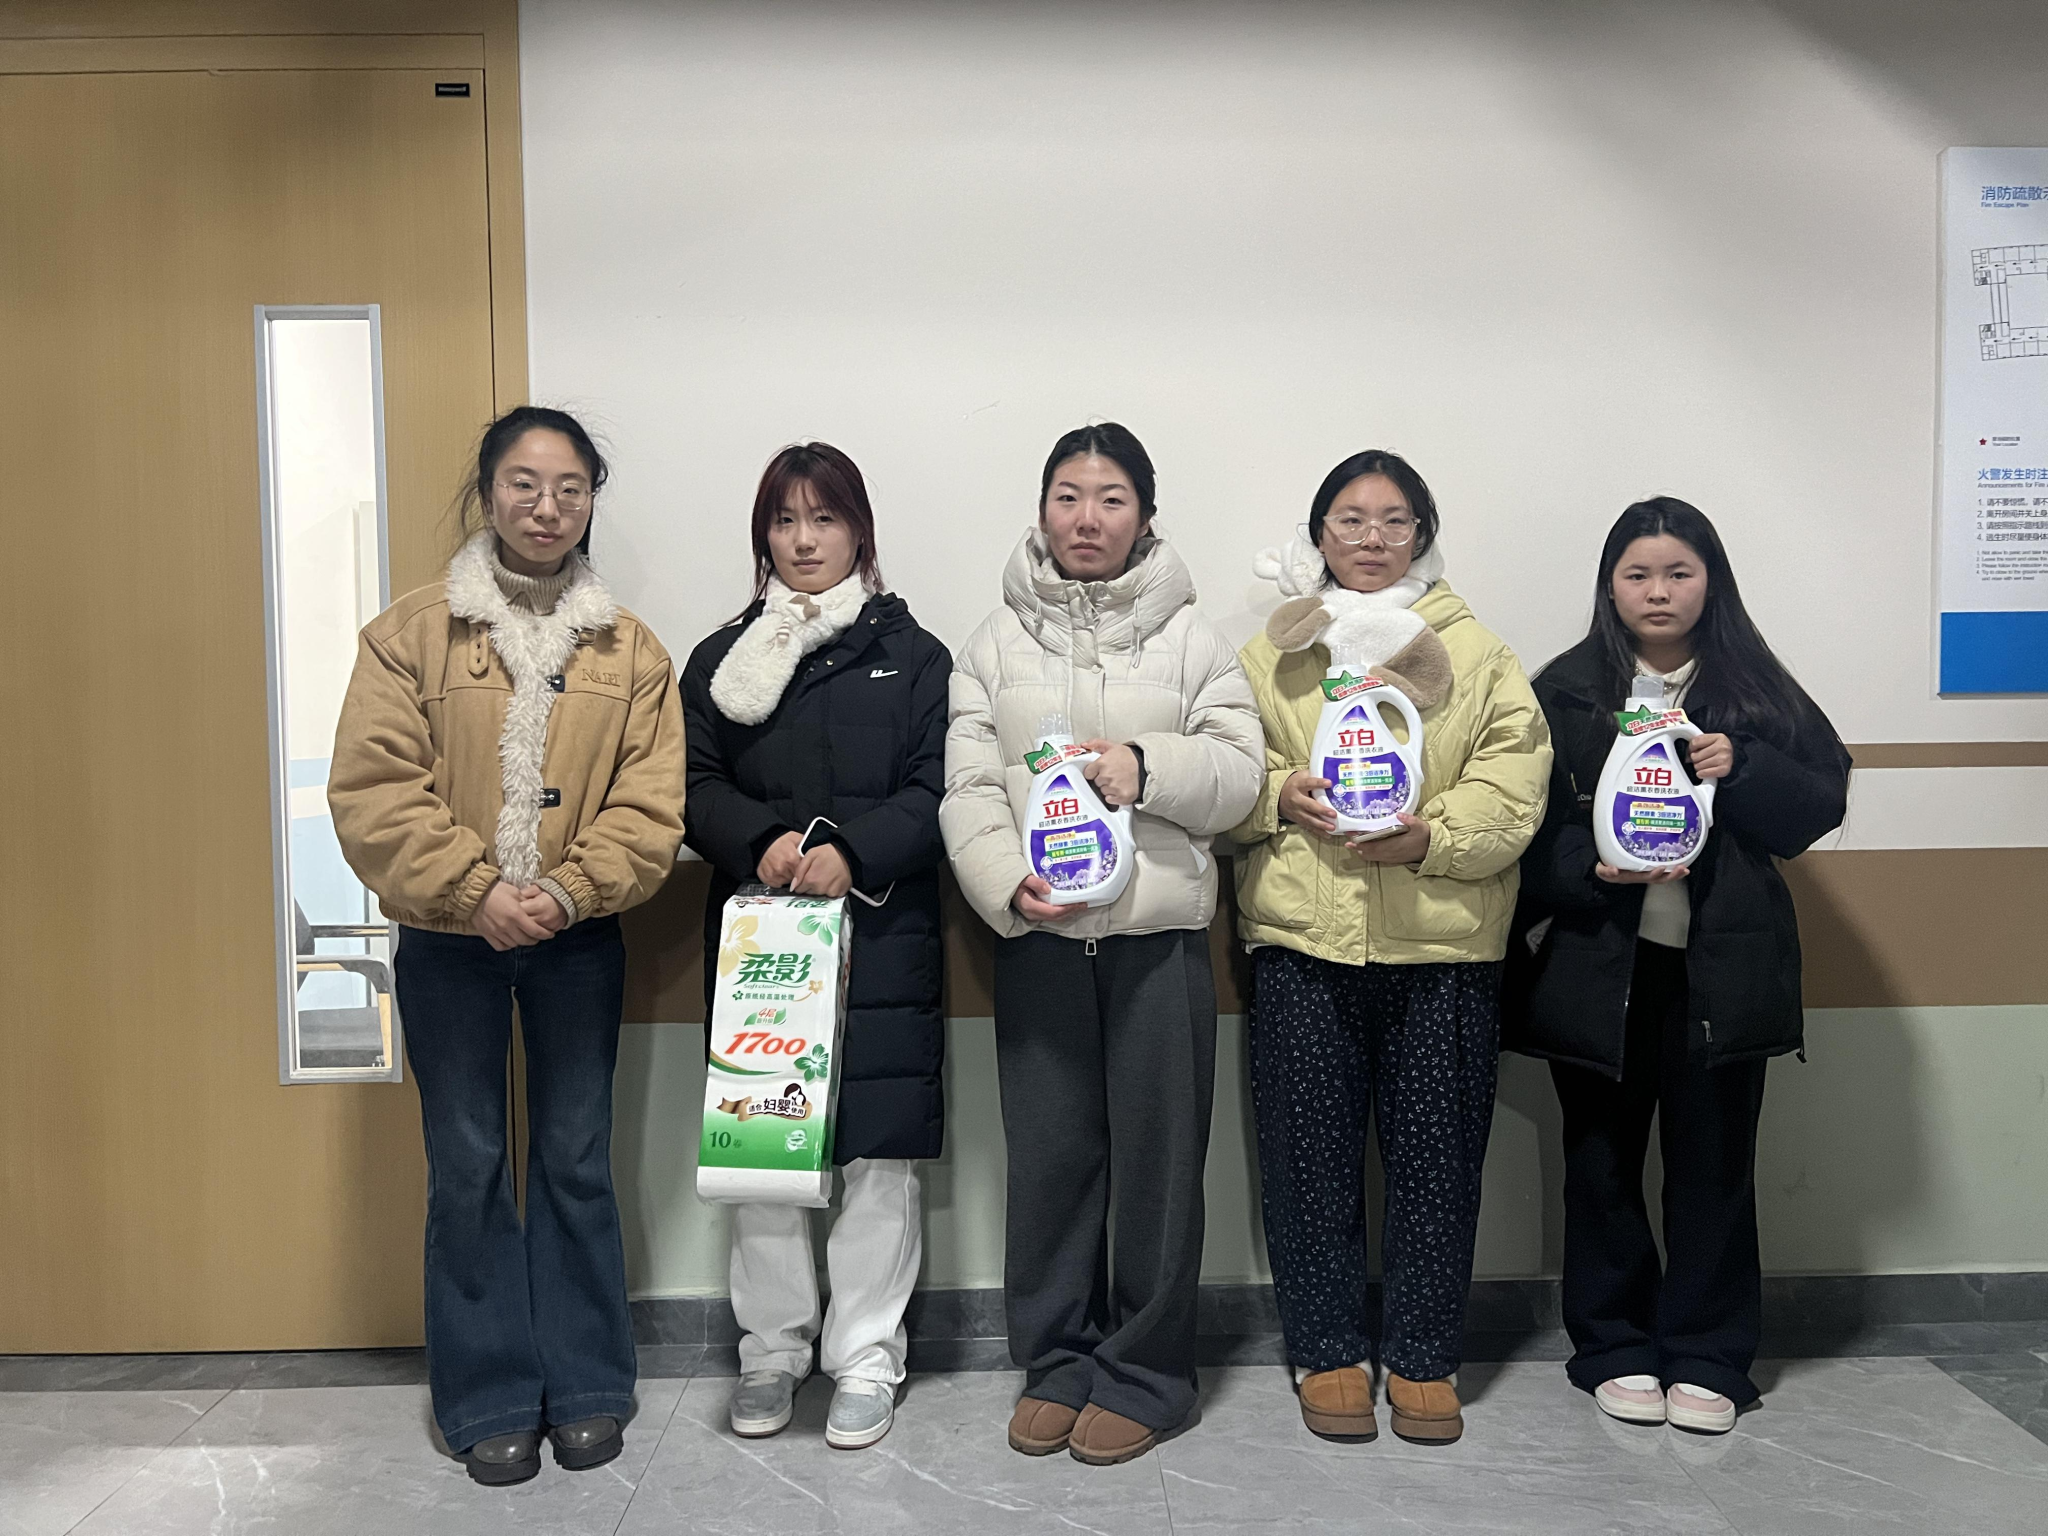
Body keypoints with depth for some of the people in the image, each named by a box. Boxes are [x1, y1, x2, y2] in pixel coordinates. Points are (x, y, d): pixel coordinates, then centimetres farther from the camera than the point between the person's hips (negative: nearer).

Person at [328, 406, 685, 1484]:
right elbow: (372, 791, -8)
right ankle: (489, 1402, 21)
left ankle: (585, 1389, 23)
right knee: (467, 1167, 7)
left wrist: (567, 892, -16)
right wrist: (476, 891, -17)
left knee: (575, 1160, 9)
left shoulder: (630, 652, 3)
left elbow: (649, 806, -3)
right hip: (448, 940, -1)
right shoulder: (409, 635, -2)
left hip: (579, 942, 1)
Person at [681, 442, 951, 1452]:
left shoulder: (910, 654, 7)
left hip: (881, 939, -1)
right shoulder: (723, 658, 12)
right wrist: (763, 841, -14)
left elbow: (934, 793, -2)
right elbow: (696, 789, 5)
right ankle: (771, 1351, 22)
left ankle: (864, 1360, 14)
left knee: (878, 1151, 0)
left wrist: (852, 851, -17)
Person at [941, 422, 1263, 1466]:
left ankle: (1143, 1374, 20)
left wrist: (1148, 765, -16)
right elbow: (968, 786, 2)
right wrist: (1007, 882, -14)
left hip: (1159, 929, -1)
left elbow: (1239, 772, 2)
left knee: (1158, 1155, 4)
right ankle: (1055, 1360, 25)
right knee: (1049, 1153, 8)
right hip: (1037, 934, 1)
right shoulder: (997, 642, 9)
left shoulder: (1190, 636, 6)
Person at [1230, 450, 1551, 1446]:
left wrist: (1429, 836, -17)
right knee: (1310, 1155, 5)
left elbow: (1511, 785, -1)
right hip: (1302, 938, 1)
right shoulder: (1271, 653, 13)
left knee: (1437, 1155, 6)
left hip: (1444, 946, 0)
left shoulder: (1477, 653, 9)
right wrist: (1279, 794, -11)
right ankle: (1329, 1353, 22)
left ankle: (1425, 1359, 22)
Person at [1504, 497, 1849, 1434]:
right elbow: (1528, 822, -2)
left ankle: (1708, 1356, 22)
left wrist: (1742, 769, -13)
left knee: (1714, 1162, 8)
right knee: (1603, 1162, 9)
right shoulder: (1565, 692, 2)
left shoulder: (1756, 691, 7)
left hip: (1722, 966, 1)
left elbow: (1821, 802, 3)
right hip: (1598, 964, -1)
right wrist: (1593, 868, -19)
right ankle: (1615, 1349, 23)